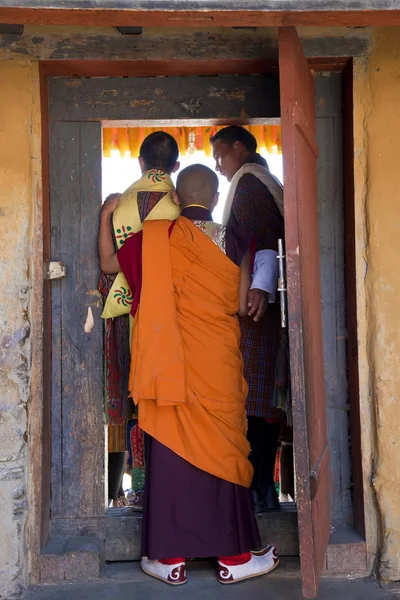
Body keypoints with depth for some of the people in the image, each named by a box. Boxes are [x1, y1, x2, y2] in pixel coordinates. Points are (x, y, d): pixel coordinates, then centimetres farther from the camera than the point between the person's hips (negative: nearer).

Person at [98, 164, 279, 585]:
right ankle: (234, 555, 18)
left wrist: (106, 217, 25)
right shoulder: (234, 239, -1)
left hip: (171, 361, 0)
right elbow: (241, 304, 0)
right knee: (222, 448, 8)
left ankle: (170, 557, 16)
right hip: (218, 361, 0)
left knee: (170, 449, 8)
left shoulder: (154, 238, -1)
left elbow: (109, 263, 13)